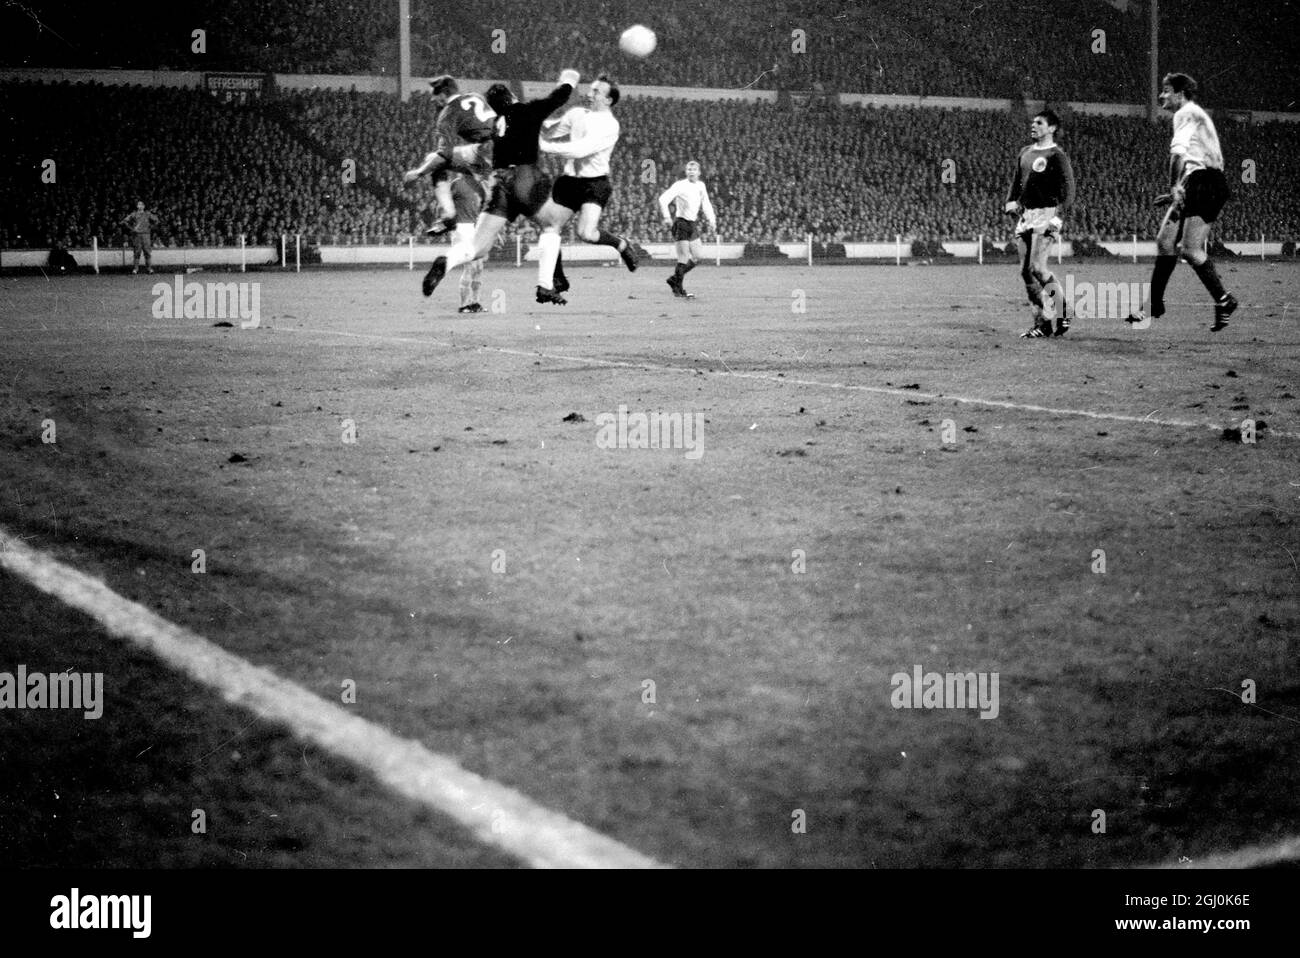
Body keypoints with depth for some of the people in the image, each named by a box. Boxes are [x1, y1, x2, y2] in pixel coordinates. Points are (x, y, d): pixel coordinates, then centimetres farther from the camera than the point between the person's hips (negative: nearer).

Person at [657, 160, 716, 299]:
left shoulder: (701, 186, 11)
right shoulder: (680, 185, -11)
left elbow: (706, 204, 23)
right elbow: (663, 199, -19)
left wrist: (711, 219, 10)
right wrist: (667, 217, -30)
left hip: (692, 225, 8)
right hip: (681, 223, -8)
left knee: (699, 256, 8)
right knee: (684, 257, -9)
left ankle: (674, 279, 20)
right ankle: (678, 289, 1)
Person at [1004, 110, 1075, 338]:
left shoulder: (1057, 155, -6)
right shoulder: (1025, 153, 16)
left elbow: (1068, 190, -11)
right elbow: (1016, 181, 24)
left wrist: (1057, 217, -21)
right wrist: (1011, 201, 5)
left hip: (1046, 214, -8)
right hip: (1025, 216, 8)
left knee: (1037, 268, -16)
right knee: (1025, 272, 4)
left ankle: (1063, 310, 1)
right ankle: (1042, 323, 9)